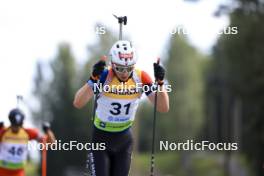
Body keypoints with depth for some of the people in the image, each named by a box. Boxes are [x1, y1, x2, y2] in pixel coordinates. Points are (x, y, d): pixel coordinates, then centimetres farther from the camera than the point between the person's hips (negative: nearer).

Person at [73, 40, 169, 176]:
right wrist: (93, 79, -46)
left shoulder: (141, 77, -15)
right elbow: (78, 103, -33)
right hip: (102, 137, -3)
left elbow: (163, 108, -17)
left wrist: (160, 83, -33)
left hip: (124, 139, 3)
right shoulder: (104, 76, -23)